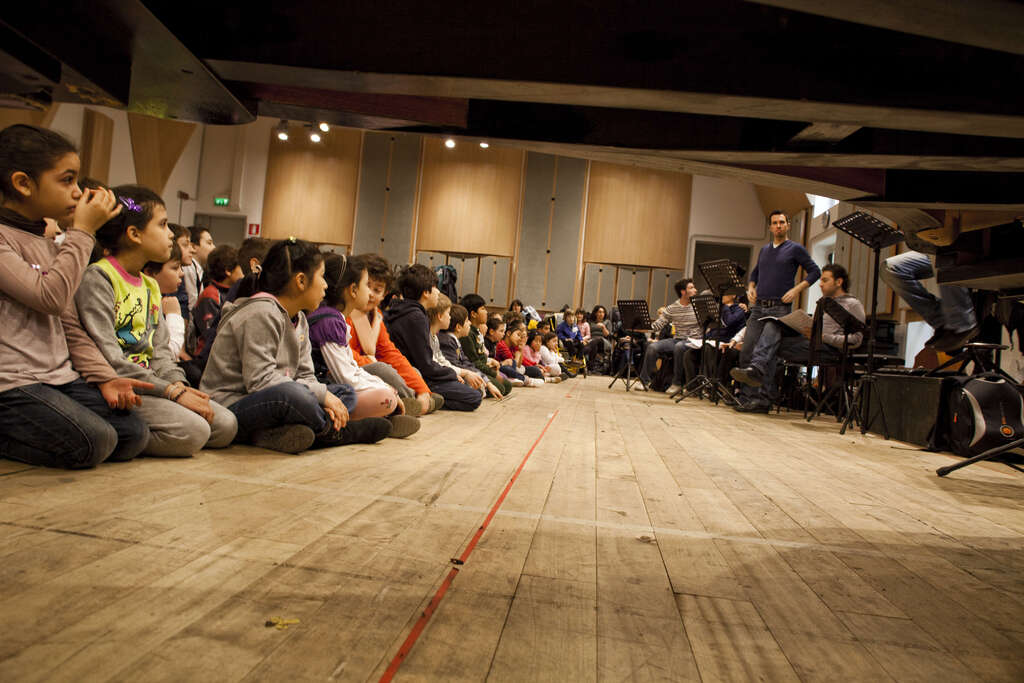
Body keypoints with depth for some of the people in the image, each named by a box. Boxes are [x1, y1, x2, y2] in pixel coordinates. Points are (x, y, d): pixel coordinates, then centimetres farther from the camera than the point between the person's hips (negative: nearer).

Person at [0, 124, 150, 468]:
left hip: (60, 376, 7)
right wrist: (82, 232, -11)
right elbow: (51, 297, -20)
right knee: (95, 442, -24)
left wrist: (105, 377, 2)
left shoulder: (53, 246, 17)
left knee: (134, 435, -8)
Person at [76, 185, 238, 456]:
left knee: (225, 425, -8)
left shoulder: (151, 285, 18)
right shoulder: (98, 278, -10)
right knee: (192, 432, -28)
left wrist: (179, 384, -5)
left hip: (148, 386, 9)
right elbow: (109, 359, -17)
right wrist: (172, 391, -19)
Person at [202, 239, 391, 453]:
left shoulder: (299, 319, 12)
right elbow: (260, 380, -25)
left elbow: (305, 375, 9)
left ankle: (275, 432, -21)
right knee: (289, 394, -39)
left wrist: (323, 400, -14)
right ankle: (337, 431, -9)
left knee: (345, 393, 4)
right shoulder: (261, 314, -17)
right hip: (231, 405, -9)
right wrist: (322, 394, -22)